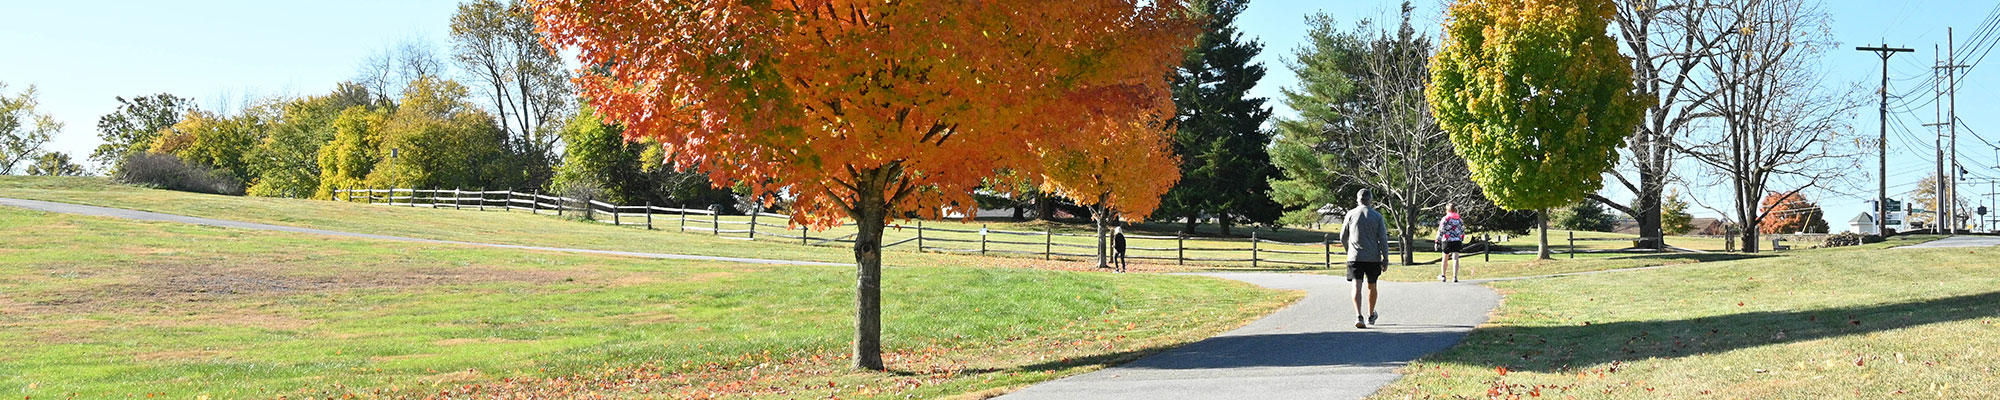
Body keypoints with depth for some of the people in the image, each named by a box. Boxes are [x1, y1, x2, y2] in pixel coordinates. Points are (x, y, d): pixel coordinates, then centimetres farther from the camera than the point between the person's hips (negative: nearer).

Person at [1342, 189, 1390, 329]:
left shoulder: (1351, 214, 2)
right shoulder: (1377, 216, 2)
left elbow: (1343, 237, 8)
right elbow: (1383, 239, -3)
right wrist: (1385, 259, 1)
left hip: (1355, 256, -1)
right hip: (1373, 257, 1)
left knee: (1357, 286, -7)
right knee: (1372, 286, 17)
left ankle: (1358, 316, -23)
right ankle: (1371, 316, 31)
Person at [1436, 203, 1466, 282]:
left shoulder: (1445, 219, -5)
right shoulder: (1460, 219, 7)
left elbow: (1440, 231, -6)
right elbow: (1463, 231, 12)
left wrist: (1437, 241, -1)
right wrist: (1462, 241, 20)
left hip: (1447, 241, -2)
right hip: (1457, 241, 2)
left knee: (1445, 259, 13)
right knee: (1455, 258, -1)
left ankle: (1443, 276, 25)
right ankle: (1455, 277, -11)